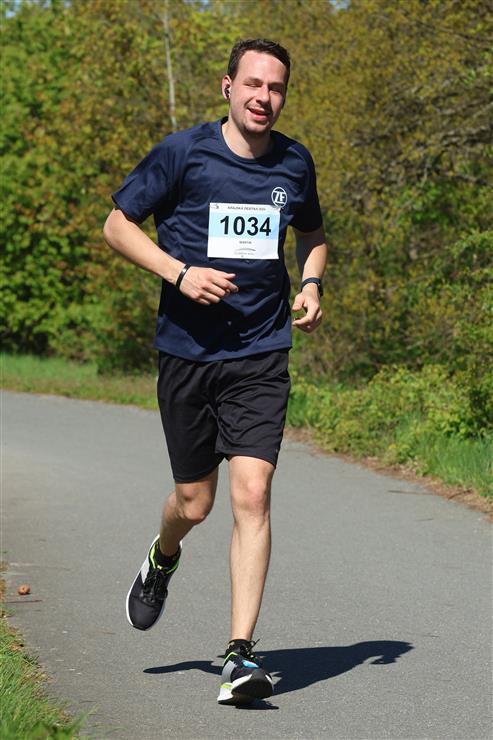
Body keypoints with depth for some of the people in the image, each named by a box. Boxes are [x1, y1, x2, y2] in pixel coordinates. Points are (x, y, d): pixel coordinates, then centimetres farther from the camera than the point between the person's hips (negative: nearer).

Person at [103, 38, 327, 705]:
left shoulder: (294, 163, 6)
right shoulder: (183, 153, -5)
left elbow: (312, 234, 25)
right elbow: (118, 225, 1)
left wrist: (311, 286, 5)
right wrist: (179, 272, -13)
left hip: (261, 356, 1)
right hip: (187, 350, -1)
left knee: (252, 494, -13)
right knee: (194, 502, 7)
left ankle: (241, 653, -10)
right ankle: (162, 561, 45)